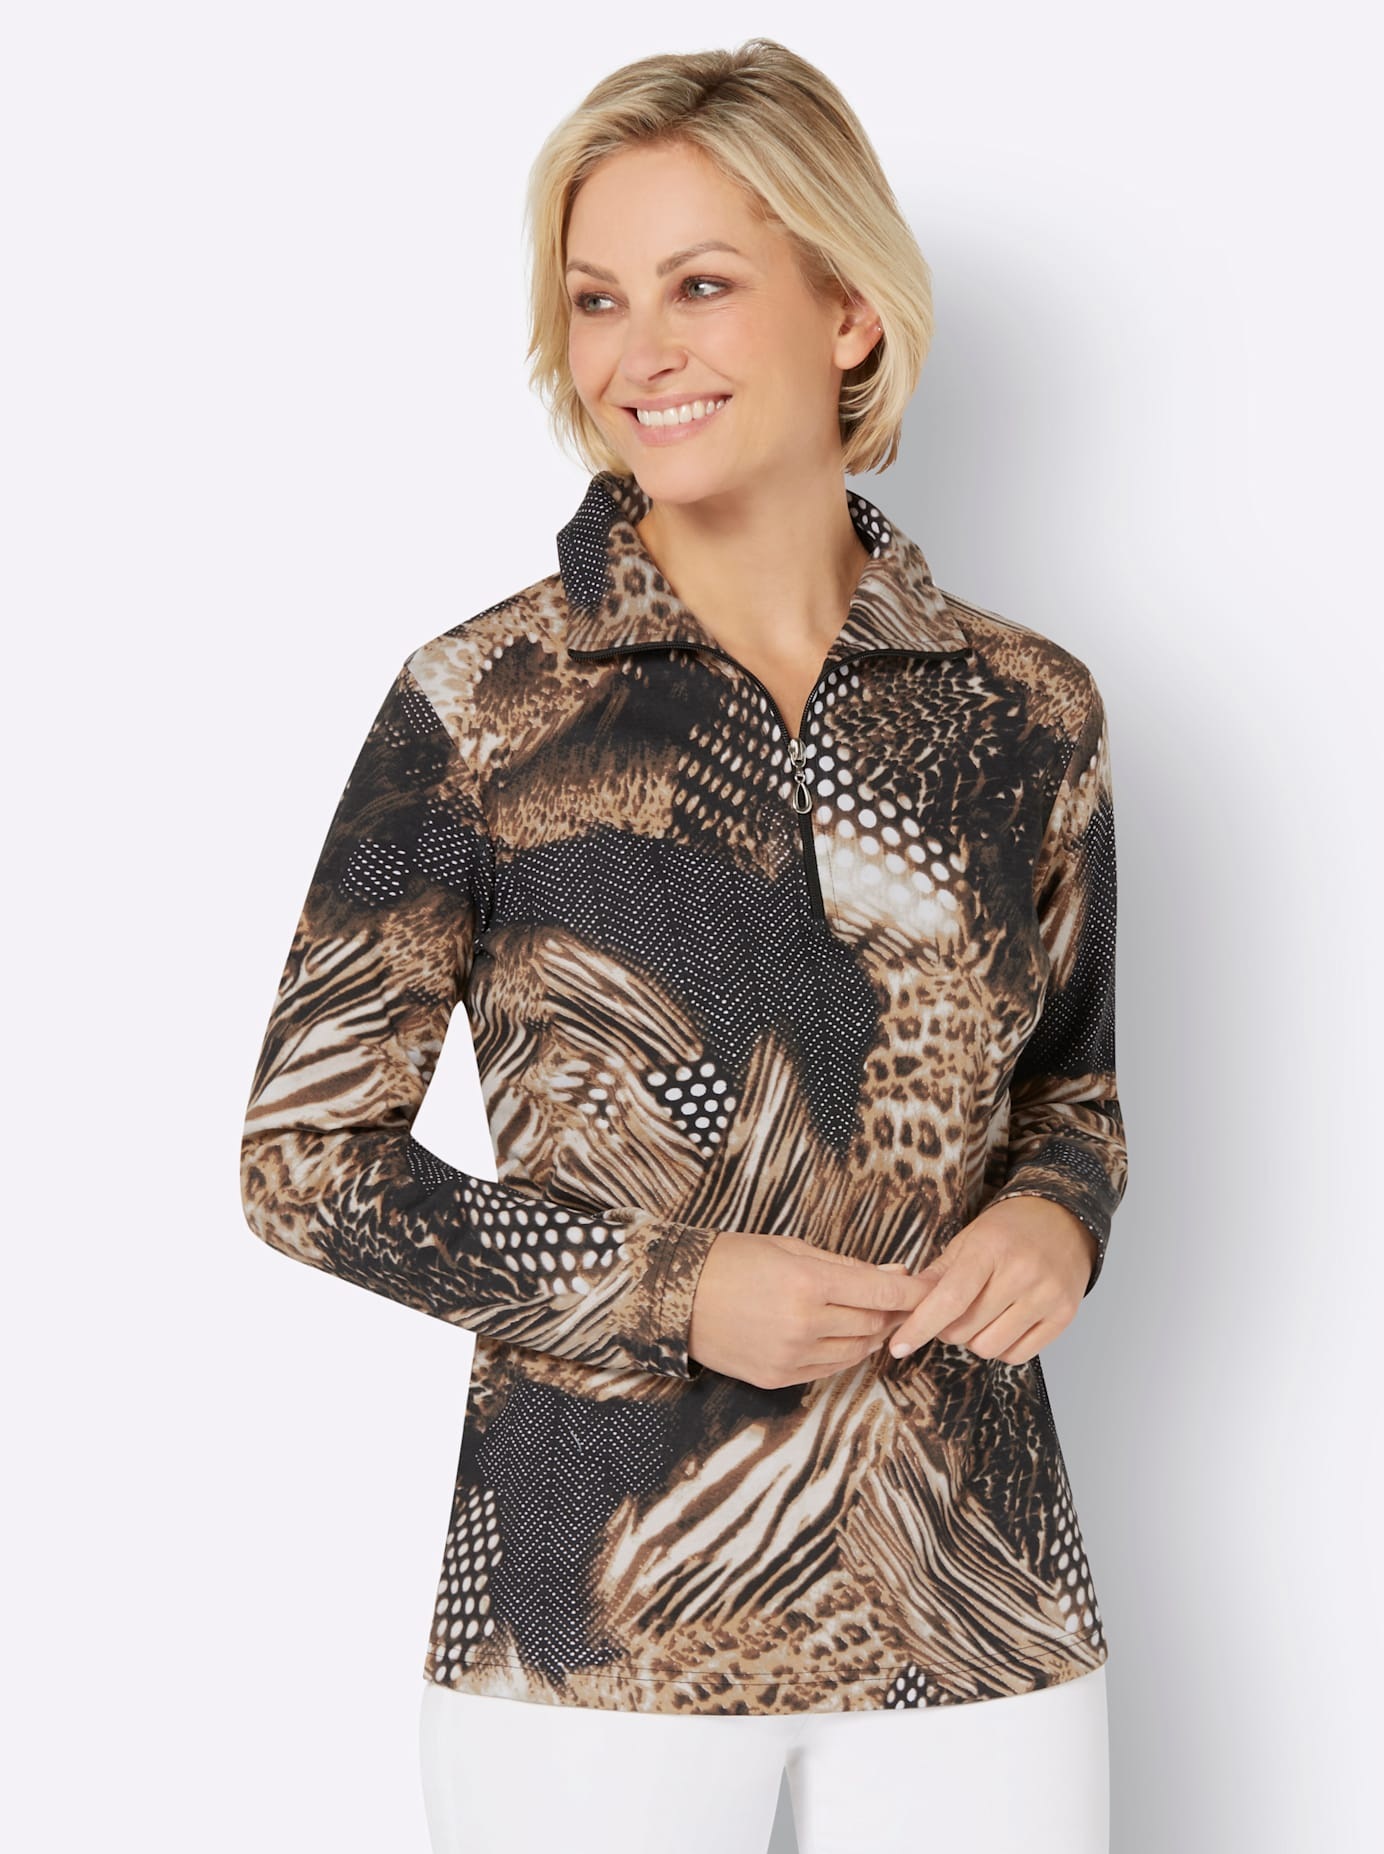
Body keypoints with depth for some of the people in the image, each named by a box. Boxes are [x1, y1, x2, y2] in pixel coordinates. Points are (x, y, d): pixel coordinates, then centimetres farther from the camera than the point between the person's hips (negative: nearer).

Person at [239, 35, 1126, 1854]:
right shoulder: (479, 711, -7)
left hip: (979, 1598, 3)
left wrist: (1057, 1216, -7)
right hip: (600, 1621, -2)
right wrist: (669, 1291, -13)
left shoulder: (1027, 712, 1)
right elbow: (306, 1150, -3)